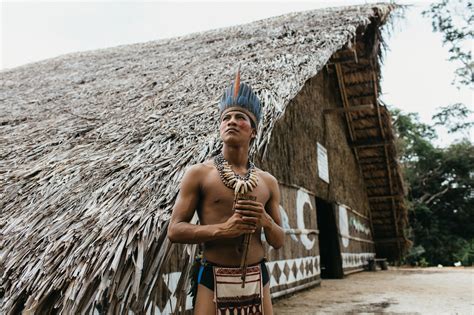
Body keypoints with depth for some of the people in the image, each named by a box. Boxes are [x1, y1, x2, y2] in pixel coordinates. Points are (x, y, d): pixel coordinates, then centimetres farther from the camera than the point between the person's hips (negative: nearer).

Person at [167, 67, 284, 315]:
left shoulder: (268, 182, 5)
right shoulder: (199, 173, -5)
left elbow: (279, 242, 9)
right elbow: (174, 230, -7)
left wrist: (266, 220, -12)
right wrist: (223, 228, -18)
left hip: (257, 279, 3)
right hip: (213, 279, -3)